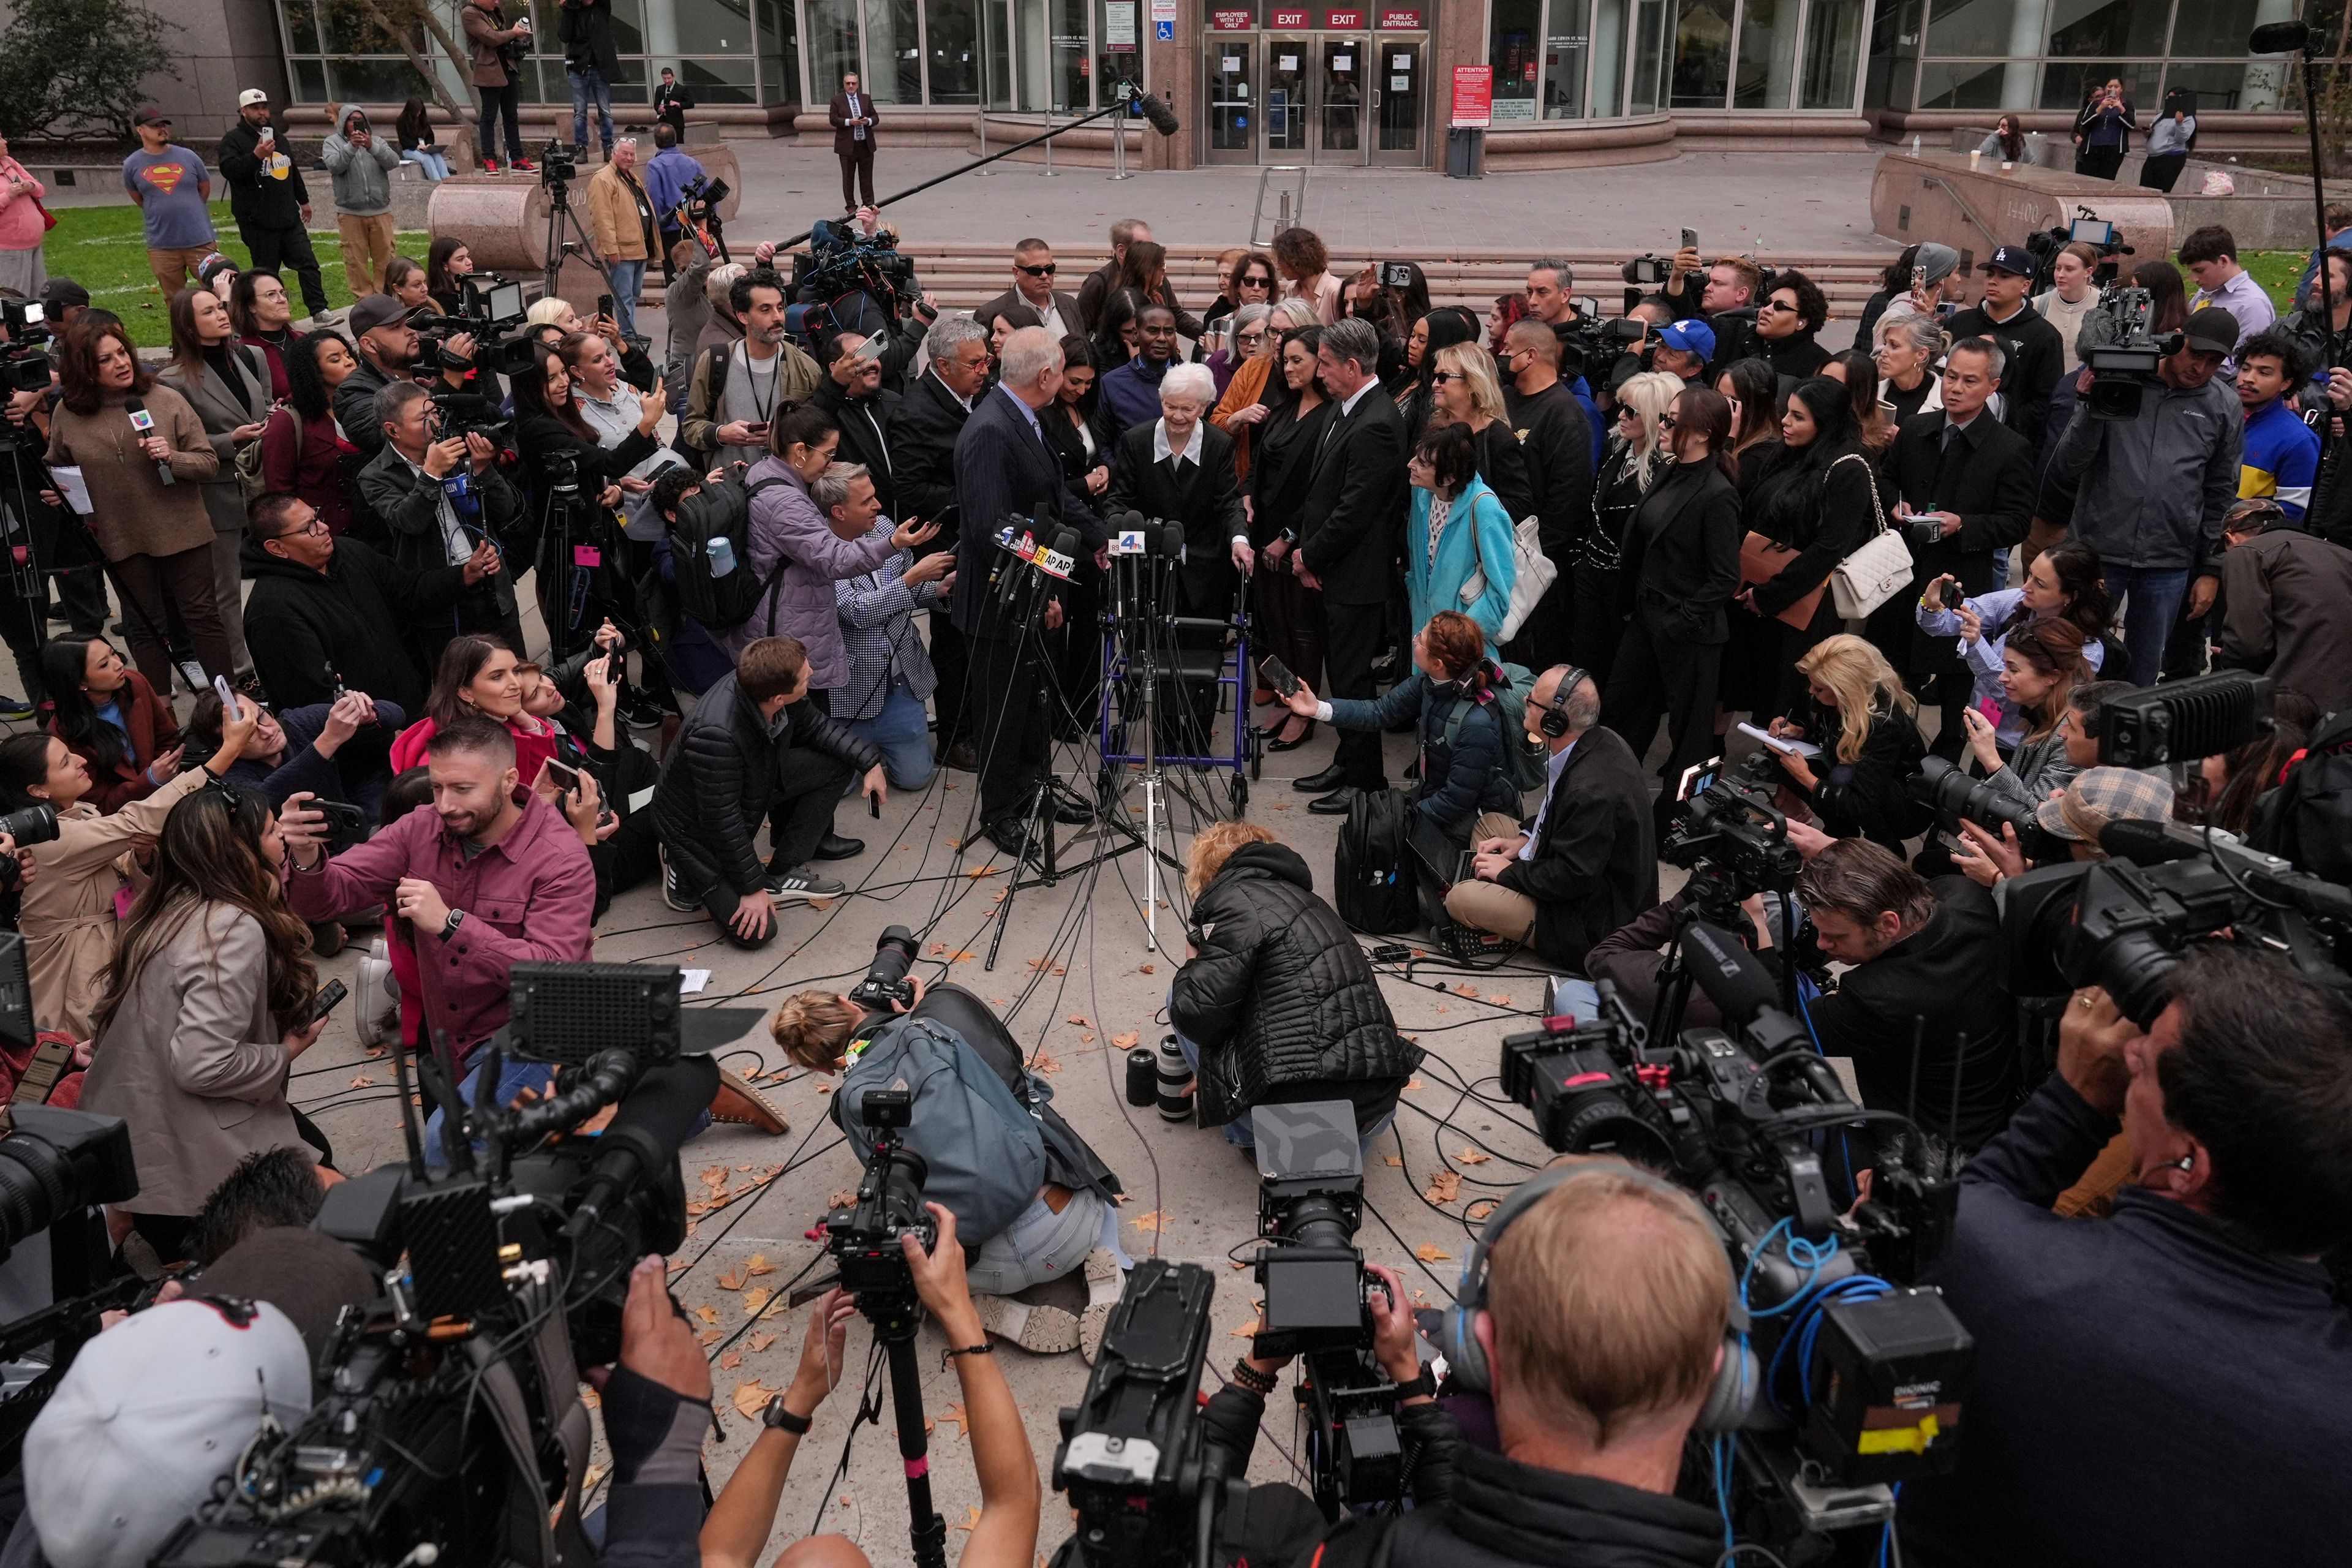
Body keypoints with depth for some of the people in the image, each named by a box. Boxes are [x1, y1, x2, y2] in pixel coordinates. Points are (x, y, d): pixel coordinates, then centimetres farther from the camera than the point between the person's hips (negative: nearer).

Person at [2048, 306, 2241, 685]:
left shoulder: (2225, 409, 6)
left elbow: (2221, 496, 11)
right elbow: (2064, 467, -6)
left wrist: (2211, 570, 9)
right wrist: (2092, 408, -18)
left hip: (2169, 565, 2)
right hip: (2099, 551, -2)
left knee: (2144, 671, 10)